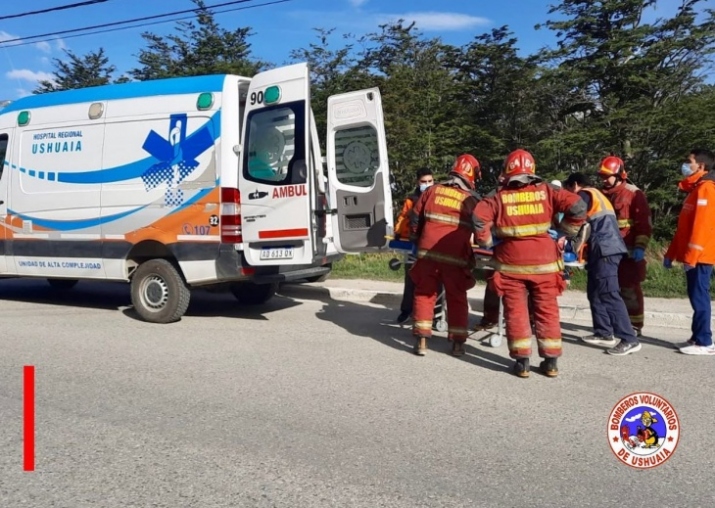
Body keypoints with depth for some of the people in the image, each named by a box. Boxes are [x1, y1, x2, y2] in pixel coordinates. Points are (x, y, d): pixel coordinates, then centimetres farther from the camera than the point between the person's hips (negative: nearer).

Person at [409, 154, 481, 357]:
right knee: (457, 298, 13)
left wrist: (416, 239, 26)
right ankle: (458, 342, 16)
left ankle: (421, 340, 9)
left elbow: (415, 217, 12)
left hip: (428, 251, 1)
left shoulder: (432, 190, 9)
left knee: (424, 294, 12)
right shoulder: (472, 200, 6)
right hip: (455, 256, -1)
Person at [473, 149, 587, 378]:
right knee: (547, 310, 11)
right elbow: (577, 206, -3)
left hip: (511, 263, -1)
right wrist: (565, 232, 9)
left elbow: (479, 217, -15)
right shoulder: (545, 191, 2)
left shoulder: (500, 197, -2)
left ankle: (521, 362, 9)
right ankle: (550, 362, 17)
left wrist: (486, 241, 0)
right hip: (544, 260, 2)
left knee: (516, 311, 7)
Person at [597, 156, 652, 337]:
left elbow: (644, 224, -11)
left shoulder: (634, 194, -7)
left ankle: (634, 325, 7)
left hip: (628, 251, -7)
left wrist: (640, 247, -19)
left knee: (630, 289, -1)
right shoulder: (601, 194, 14)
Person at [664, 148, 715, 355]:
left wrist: (691, 256, -22)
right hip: (695, 256, 10)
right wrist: (671, 253, 19)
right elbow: (683, 227, 21)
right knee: (696, 297, 11)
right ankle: (697, 338, 18)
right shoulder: (695, 189, 20)